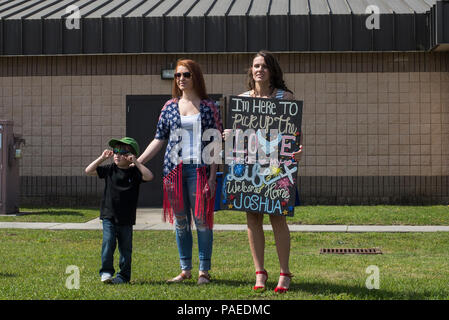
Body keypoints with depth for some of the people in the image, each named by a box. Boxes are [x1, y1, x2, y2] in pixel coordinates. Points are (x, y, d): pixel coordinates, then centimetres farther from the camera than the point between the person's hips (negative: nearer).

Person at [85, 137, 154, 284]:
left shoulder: (135, 172, -2)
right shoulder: (109, 169, 5)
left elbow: (149, 176, -20)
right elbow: (88, 171, 4)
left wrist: (136, 162, -19)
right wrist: (102, 158, -3)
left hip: (126, 219, -1)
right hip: (109, 217, 1)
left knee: (125, 247, 6)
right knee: (108, 242, -13)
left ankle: (124, 275, 16)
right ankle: (106, 272, -7)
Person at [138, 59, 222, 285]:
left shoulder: (208, 107, 1)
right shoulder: (170, 107, 10)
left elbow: (216, 143, -1)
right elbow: (159, 139, 12)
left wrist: (212, 176, -9)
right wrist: (137, 162, 4)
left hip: (199, 169, -3)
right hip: (174, 170, 3)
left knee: (201, 219, -2)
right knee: (180, 221, 9)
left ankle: (204, 271, 8)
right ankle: (185, 270, 19)